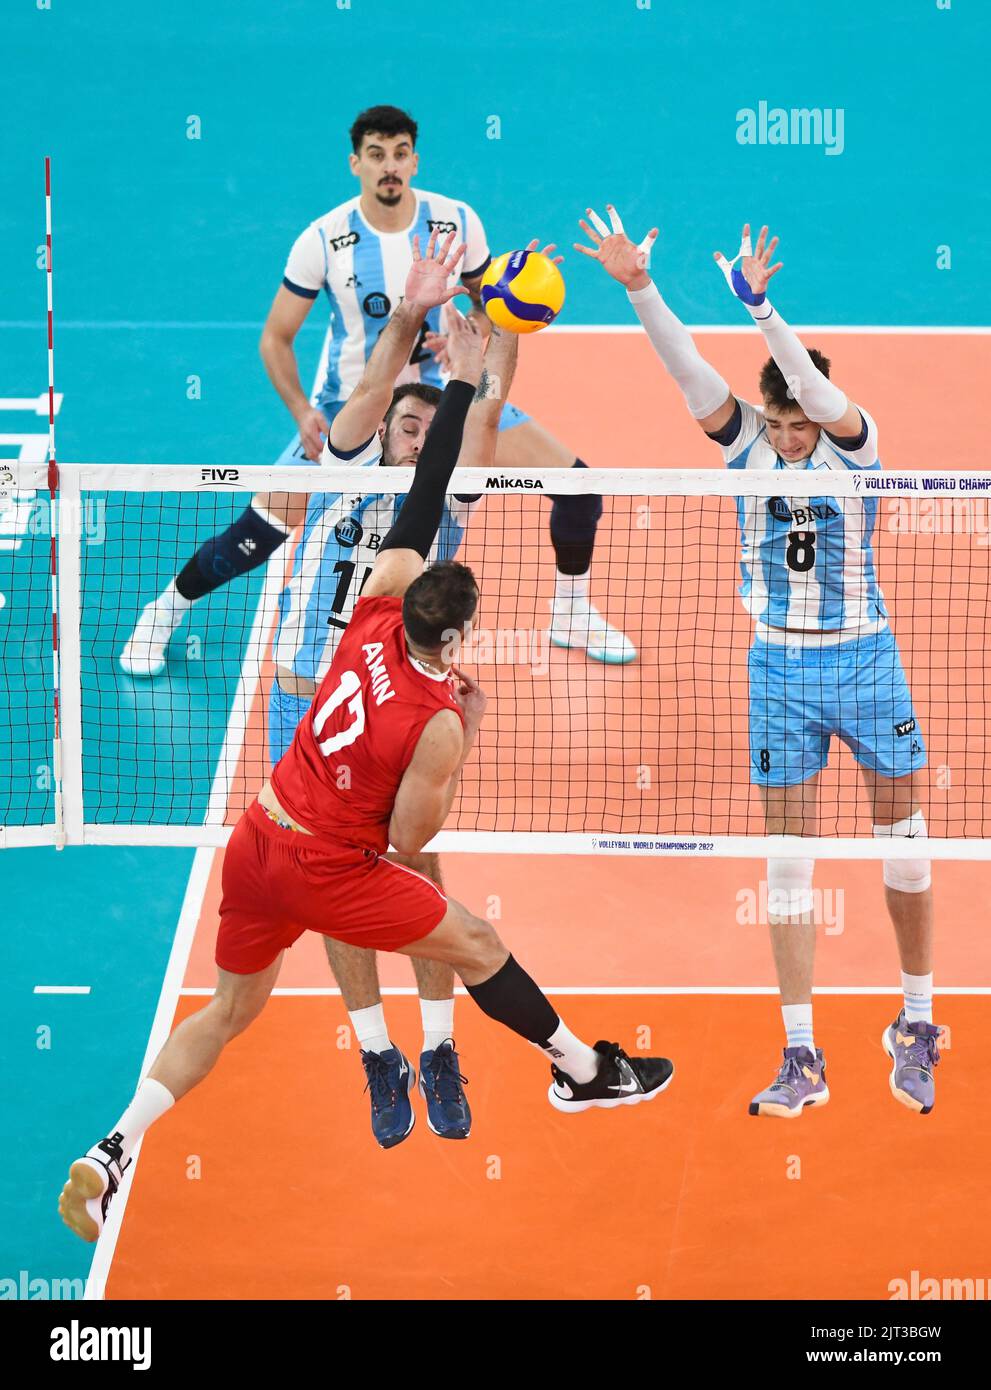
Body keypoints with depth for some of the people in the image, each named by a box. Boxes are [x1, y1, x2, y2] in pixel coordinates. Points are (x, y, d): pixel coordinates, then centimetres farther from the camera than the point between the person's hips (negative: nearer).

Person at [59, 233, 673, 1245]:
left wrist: (460, 384, -2)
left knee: (231, 1008, 16)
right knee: (475, 944, 13)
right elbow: (408, 840, -12)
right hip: (325, 871, -6)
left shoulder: (375, 618, -7)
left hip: (253, 845, 6)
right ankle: (585, 1072, 27)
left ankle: (114, 1151, 3)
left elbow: (417, 509, -2)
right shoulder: (435, 723, -22)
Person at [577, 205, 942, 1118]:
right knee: (789, 862, 1)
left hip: (866, 658, -2)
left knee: (904, 844, 5)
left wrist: (760, 308, -47)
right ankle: (802, 1059, 5)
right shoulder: (747, 442, -4)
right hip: (781, 667, 2)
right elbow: (689, 368, -18)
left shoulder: (855, 441, -11)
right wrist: (639, 288, -33)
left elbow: (817, 390, -31)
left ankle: (917, 1025, 23)